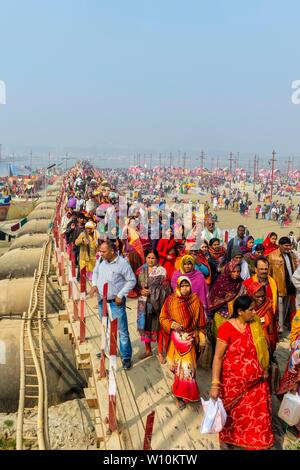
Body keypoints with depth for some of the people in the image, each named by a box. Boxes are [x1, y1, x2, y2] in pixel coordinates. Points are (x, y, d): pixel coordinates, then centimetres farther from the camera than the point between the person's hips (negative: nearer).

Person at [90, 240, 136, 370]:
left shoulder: (122, 263, -20)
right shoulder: (100, 260, -4)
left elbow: (132, 281, -12)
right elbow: (95, 272, 14)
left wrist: (120, 295, -15)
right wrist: (94, 285, -3)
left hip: (116, 302, -6)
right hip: (102, 300, 6)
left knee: (122, 331, -1)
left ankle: (126, 357, 12)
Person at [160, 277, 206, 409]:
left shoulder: (196, 301, -5)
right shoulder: (171, 301, -8)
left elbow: (200, 322, 2)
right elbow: (162, 318, 0)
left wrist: (202, 338, 3)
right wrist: (171, 324, -18)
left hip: (190, 339, 0)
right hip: (176, 339, 0)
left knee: (187, 366, -1)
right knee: (178, 365, 8)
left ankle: (181, 394, 19)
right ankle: (180, 394, 29)